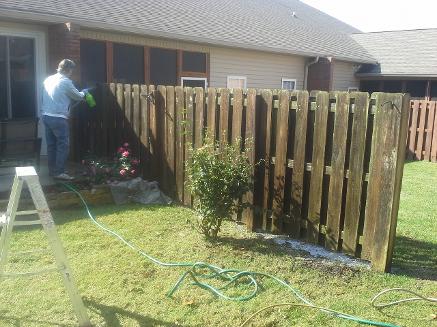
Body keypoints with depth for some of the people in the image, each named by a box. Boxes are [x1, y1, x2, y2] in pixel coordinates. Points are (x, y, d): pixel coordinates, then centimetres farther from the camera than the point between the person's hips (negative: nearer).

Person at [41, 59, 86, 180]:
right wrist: (84, 92, 22)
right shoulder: (66, 82, -11)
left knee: (51, 145, 14)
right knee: (63, 145, -2)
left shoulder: (48, 79, 12)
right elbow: (78, 96, -1)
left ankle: (52, 170, 21)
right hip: (58, 118, -8)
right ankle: (59, 172, -1)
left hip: (46, 116, 8)